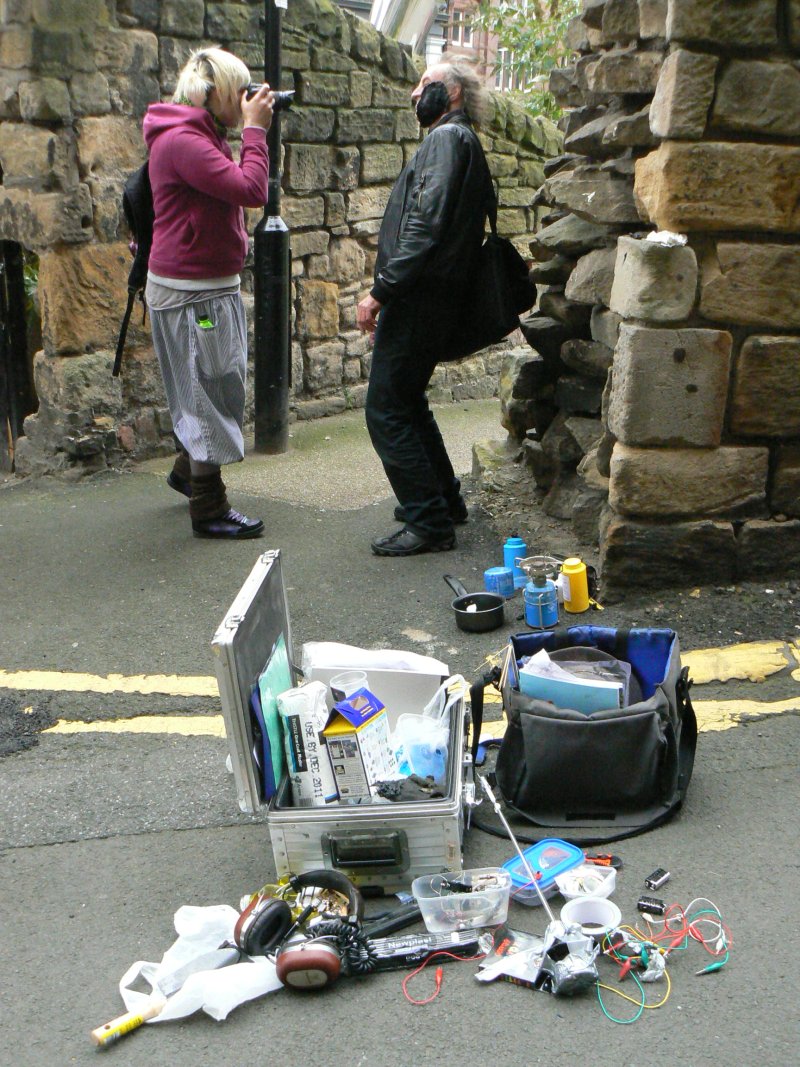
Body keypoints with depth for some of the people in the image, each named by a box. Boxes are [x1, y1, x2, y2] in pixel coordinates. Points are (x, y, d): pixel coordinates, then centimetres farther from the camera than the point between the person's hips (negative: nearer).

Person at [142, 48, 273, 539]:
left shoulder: (202, 137, 16)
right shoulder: (182, 140, -19)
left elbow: (239, 189, 16)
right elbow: (251, 189, -25)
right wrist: (255, 129, -17)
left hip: (214, 285, 10)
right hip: (190, 291, -10)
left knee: (215, 386, 20)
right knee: (209, 391, -4)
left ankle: (188, 470, 39)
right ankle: (209, 510, 5)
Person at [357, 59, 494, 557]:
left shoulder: (447, 137, -10)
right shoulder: (461, 142, 22)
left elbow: (426, 225, -22)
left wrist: (381, 291, -22)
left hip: (421, 297, -10)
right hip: (436, 298, 10)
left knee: (387, 411, -8)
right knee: (407, 403, 21)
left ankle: (429, 522, -4)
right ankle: (445, 501, 30)